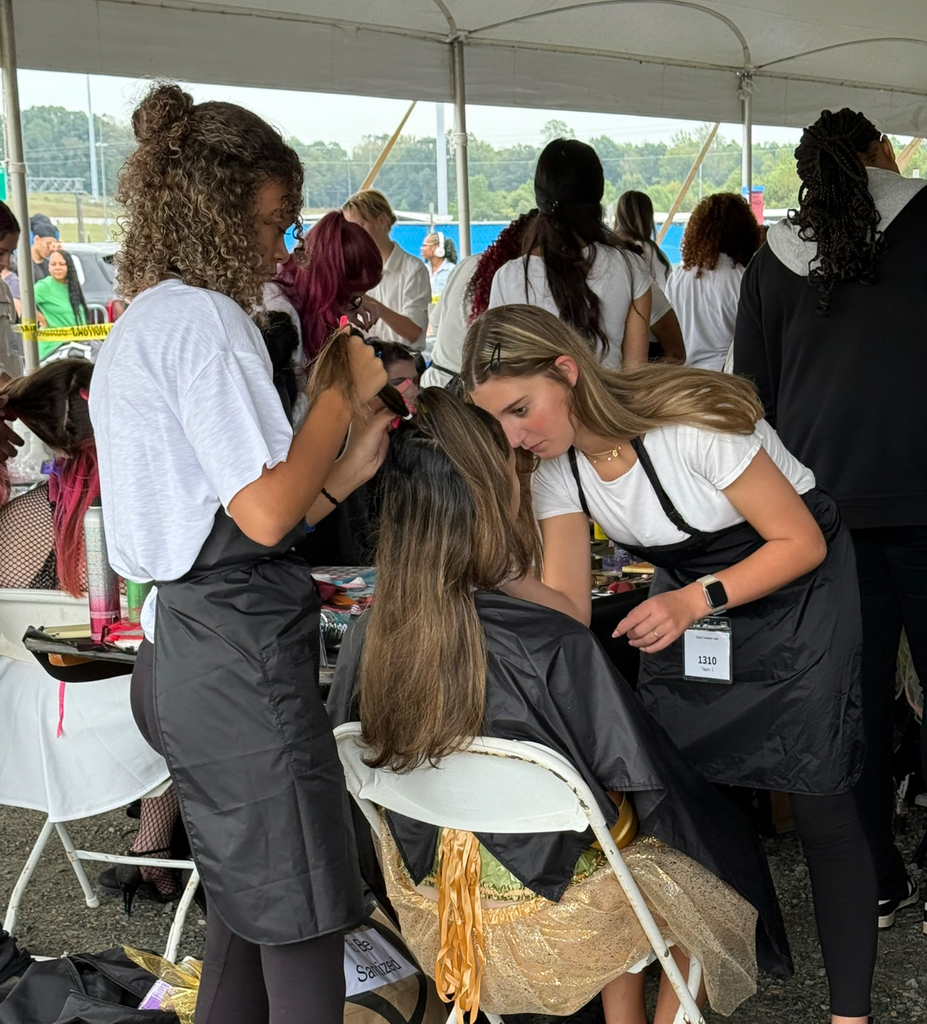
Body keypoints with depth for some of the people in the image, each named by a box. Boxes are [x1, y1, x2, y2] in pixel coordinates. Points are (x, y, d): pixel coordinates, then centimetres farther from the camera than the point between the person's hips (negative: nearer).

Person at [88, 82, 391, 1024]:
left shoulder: (139, 326, 19)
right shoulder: (204, 316, -12)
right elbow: (264, 515, -18)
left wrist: (349, 466, 13)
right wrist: (341, 392, -5)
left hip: (178, 645, 10)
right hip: (238, 652, -10)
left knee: (246, 907, 19)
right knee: (303, 924, 0)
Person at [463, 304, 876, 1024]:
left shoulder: (689, 420, -31)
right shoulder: (557, 463, -11)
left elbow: (802, 541, -22)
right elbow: (569, 606, -14)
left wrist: (695, 601, -33)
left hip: (799, 586, -5)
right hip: (687, 596, 6)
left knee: (821, 808, -5)